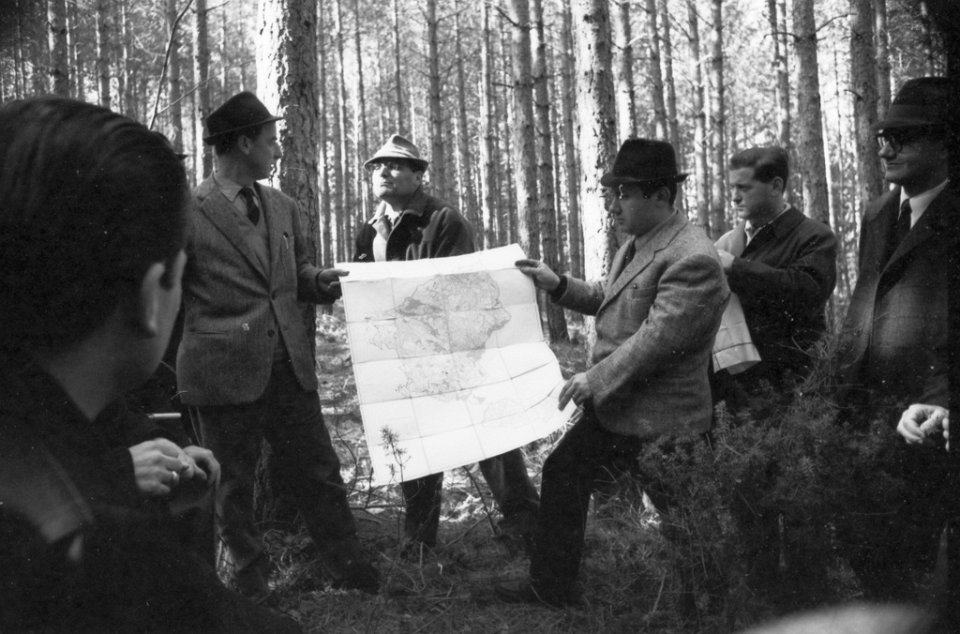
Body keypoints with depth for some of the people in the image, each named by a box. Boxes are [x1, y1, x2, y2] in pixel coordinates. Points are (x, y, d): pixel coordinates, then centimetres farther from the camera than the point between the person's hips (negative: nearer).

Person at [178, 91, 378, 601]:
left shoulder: (282, 207, 11)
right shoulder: (187, 213, -8)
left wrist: (319, 281, 1)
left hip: (289, 367, 5)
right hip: (223, 372, -5)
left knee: (318, 471, 10)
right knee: (233, 484, 9)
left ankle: (348, 568, 23)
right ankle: (251, 585, 24)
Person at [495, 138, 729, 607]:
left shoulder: (692, 260, -22)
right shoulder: (636, 245, 9)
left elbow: (659, 337, -26)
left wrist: (595, 379, -23)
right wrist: (557, 284, 10)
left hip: (660, 421, -10)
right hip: (612, 407, 10)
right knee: (562, 473, 16)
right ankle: (552, 586, 29)